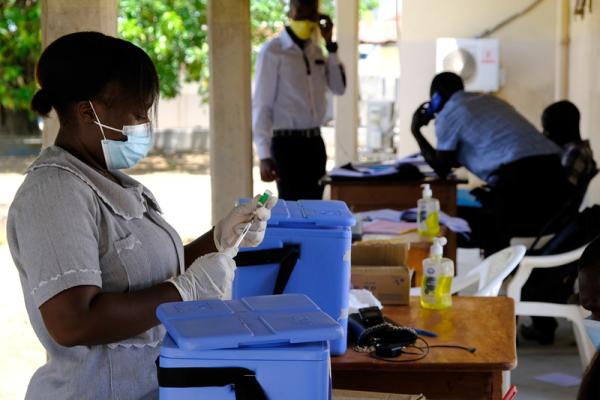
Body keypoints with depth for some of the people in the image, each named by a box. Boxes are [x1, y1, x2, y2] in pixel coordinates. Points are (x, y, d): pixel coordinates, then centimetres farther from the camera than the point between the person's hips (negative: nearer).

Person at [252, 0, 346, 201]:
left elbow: (339, 88, 8)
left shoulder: (316, 52, 12)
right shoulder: (272, 51, -9)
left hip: (315, 142, 7)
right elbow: (261, 105, -11)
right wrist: (264, 155, -17)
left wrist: (330, 46, 3)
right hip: (287, 143, -7)